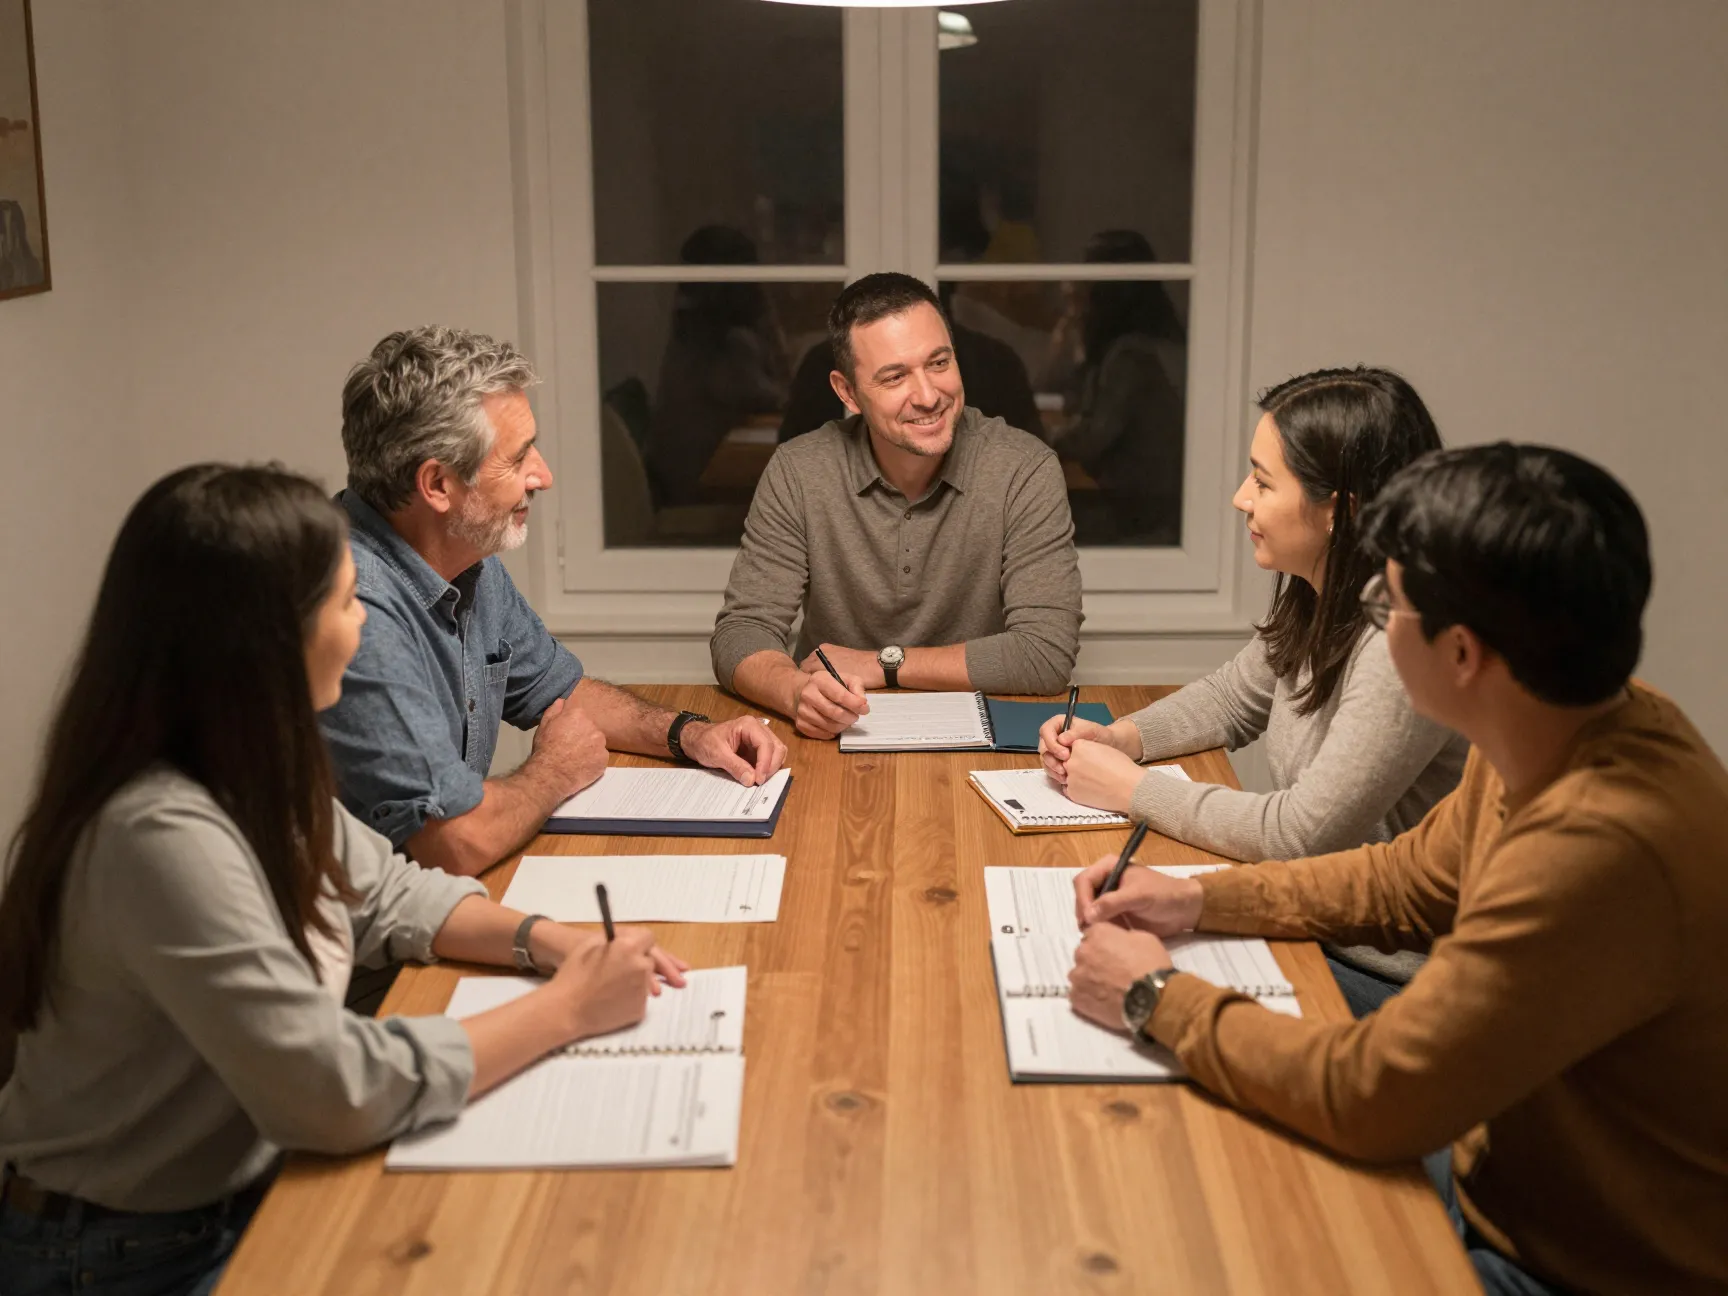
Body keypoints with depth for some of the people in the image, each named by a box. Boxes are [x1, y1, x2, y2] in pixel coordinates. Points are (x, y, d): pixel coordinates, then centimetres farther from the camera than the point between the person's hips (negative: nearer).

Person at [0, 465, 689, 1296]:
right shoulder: (163, 836, -29)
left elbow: (386, 894, 11)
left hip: (248, 1187, 7)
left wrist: (543, 939, -5)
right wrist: (567, 1008, -18)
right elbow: (340, 1089, -28)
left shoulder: (252, 775, -3)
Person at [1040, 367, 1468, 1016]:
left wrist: (1131, 788, -15)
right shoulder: (1313, 594, 0)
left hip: (1387, 979, -8)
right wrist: (1117, 737, 1)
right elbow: (1231, 697, 19)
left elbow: (1299, 835, -25)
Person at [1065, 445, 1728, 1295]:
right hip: (1501, 1179, 7)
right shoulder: (1574, 734, -6)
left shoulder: (1600, 849, -36)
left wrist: (1159, 999, -16)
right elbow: (1412, 880, 11)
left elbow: (1372, 1094, -29)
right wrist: (1199, 902, 3)